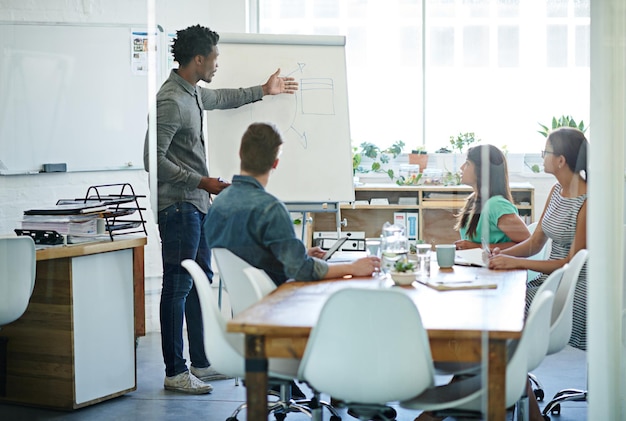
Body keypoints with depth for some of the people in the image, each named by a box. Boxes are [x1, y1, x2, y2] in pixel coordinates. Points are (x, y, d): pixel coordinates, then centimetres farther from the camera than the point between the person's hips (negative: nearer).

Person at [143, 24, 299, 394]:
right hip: (178, 206, -10)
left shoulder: (193, 93, 13)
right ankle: (175, 372, 0)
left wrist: (264, 91, 44)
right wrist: (201, 182, -24)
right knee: (178, 287, -6)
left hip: (198, 204, 10)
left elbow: (220, 99, 36)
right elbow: (154, 158, -22)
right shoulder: (171, 101, -18)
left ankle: (201, 363, 22)